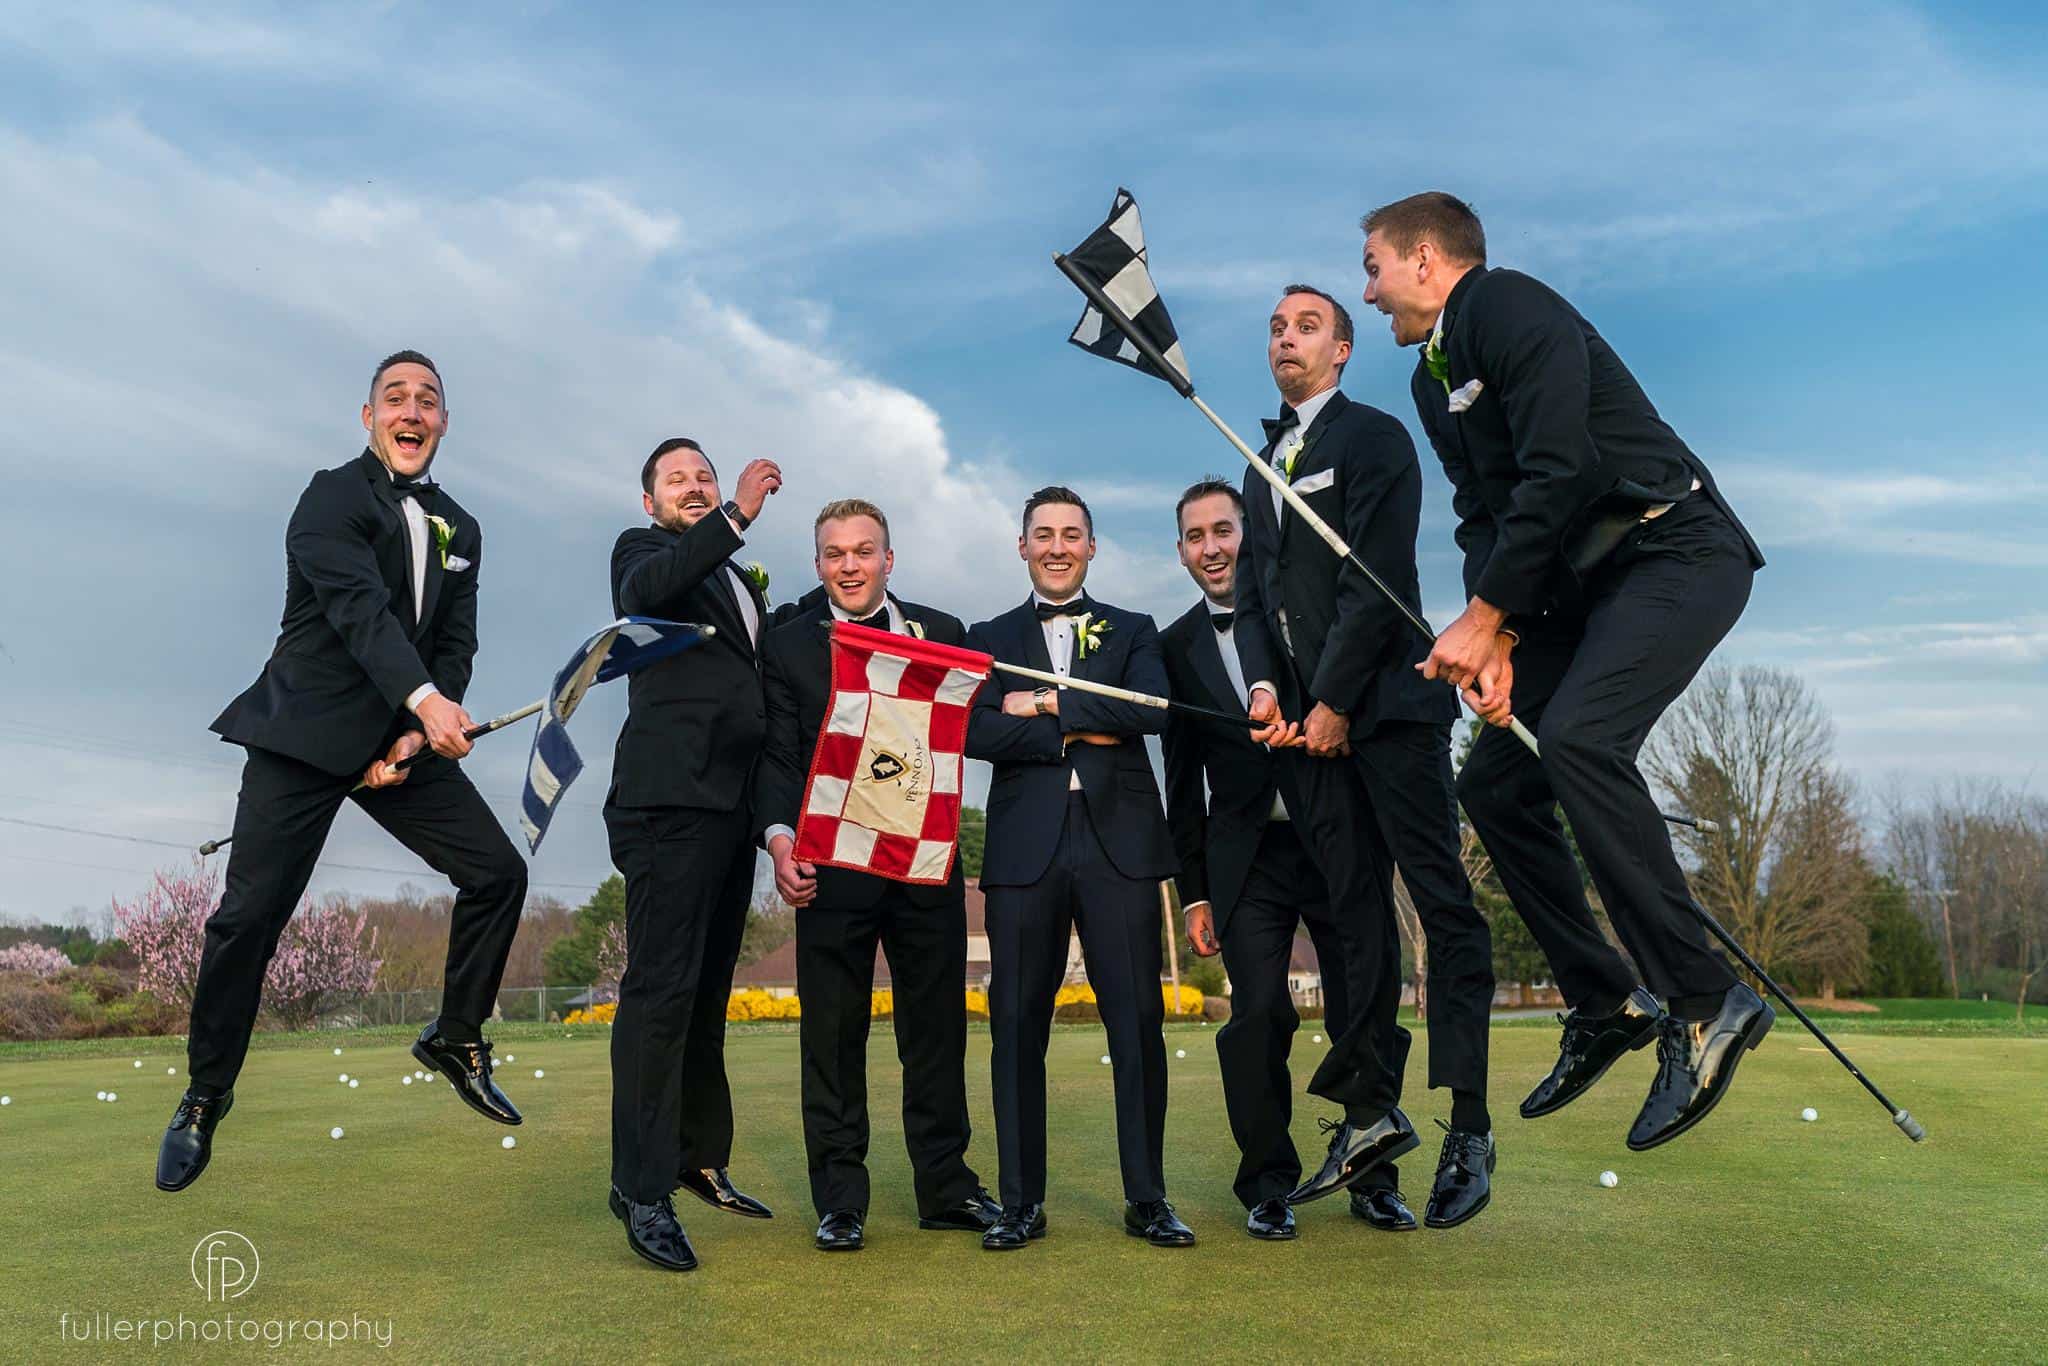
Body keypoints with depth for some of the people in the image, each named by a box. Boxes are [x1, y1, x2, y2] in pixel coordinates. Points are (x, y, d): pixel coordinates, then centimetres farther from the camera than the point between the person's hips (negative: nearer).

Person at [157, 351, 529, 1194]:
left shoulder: (460, 531, 11)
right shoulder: (332, 497, -7)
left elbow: (455, 647, 4)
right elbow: (358, 606, -24)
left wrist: (414, 738, -12)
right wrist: (425, 700, -39)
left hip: (407, 735, 5)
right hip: (305, 734, -5)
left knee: (498, 872, -2)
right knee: (250, 913, -5)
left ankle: (457, 1040, 18)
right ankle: (204, 1097, 16)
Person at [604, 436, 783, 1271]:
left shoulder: (742, 581, 25)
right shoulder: (641, 550, 6)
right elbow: (648, 587, -20)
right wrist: (739, 514, -28)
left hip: (733, 807, 7)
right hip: (670, 802, -7)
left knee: (706, 995, 13)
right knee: (660, 990, -10)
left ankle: (700, 1160, 23)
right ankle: (642, 1190, -5)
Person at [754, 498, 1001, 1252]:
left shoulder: (941, 632, 10)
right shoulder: (788, 644, 6)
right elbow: (777, 756, -3)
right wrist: (779, 835, -18)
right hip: (831, 865, -1)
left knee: (937, 1028, 9)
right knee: (833, 1035, 5)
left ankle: (945, 1188, 22)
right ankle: (840, 1199, 17)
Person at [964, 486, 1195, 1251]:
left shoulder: (1132, 632, 15)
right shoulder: (990, 638, 15)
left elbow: (1153, 708, -6)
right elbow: (975, 732, -2)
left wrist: (1047, 704, -6)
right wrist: (1079, 732, -7)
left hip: (1119, 843, 0)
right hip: (1025, 849, 1)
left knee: (1137, 1023, 0)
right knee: (1017, 1026, 2)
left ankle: (1147, 1199, 12)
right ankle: (1022, 1202, 14)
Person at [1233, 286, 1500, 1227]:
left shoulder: (1374, 438, -1)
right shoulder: (1263, 467, 21)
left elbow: (1375, 580, -10)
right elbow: (1255, 593, 16)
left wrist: (1335, 701, -12)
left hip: (1387, 702, -7)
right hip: (1315, 717, 7)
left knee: (1442, 903, -5)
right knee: (1355, 912, 7)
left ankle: (1469, 1127, -1)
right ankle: (1372, 1112, 13)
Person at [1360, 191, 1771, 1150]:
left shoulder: (1509, 307, -12)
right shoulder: (1432, 380, 15)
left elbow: (1561, 471, -22)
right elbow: (1482, 514, 11)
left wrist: (1486, 616, -18)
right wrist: (1498, 642, -5)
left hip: (1677, 552, -9)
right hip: (1579, 582, 9)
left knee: (1577, 737, -30)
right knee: (1492, 780, 1)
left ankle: (1705, 1002, -19)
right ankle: (1605, 1005, 13)